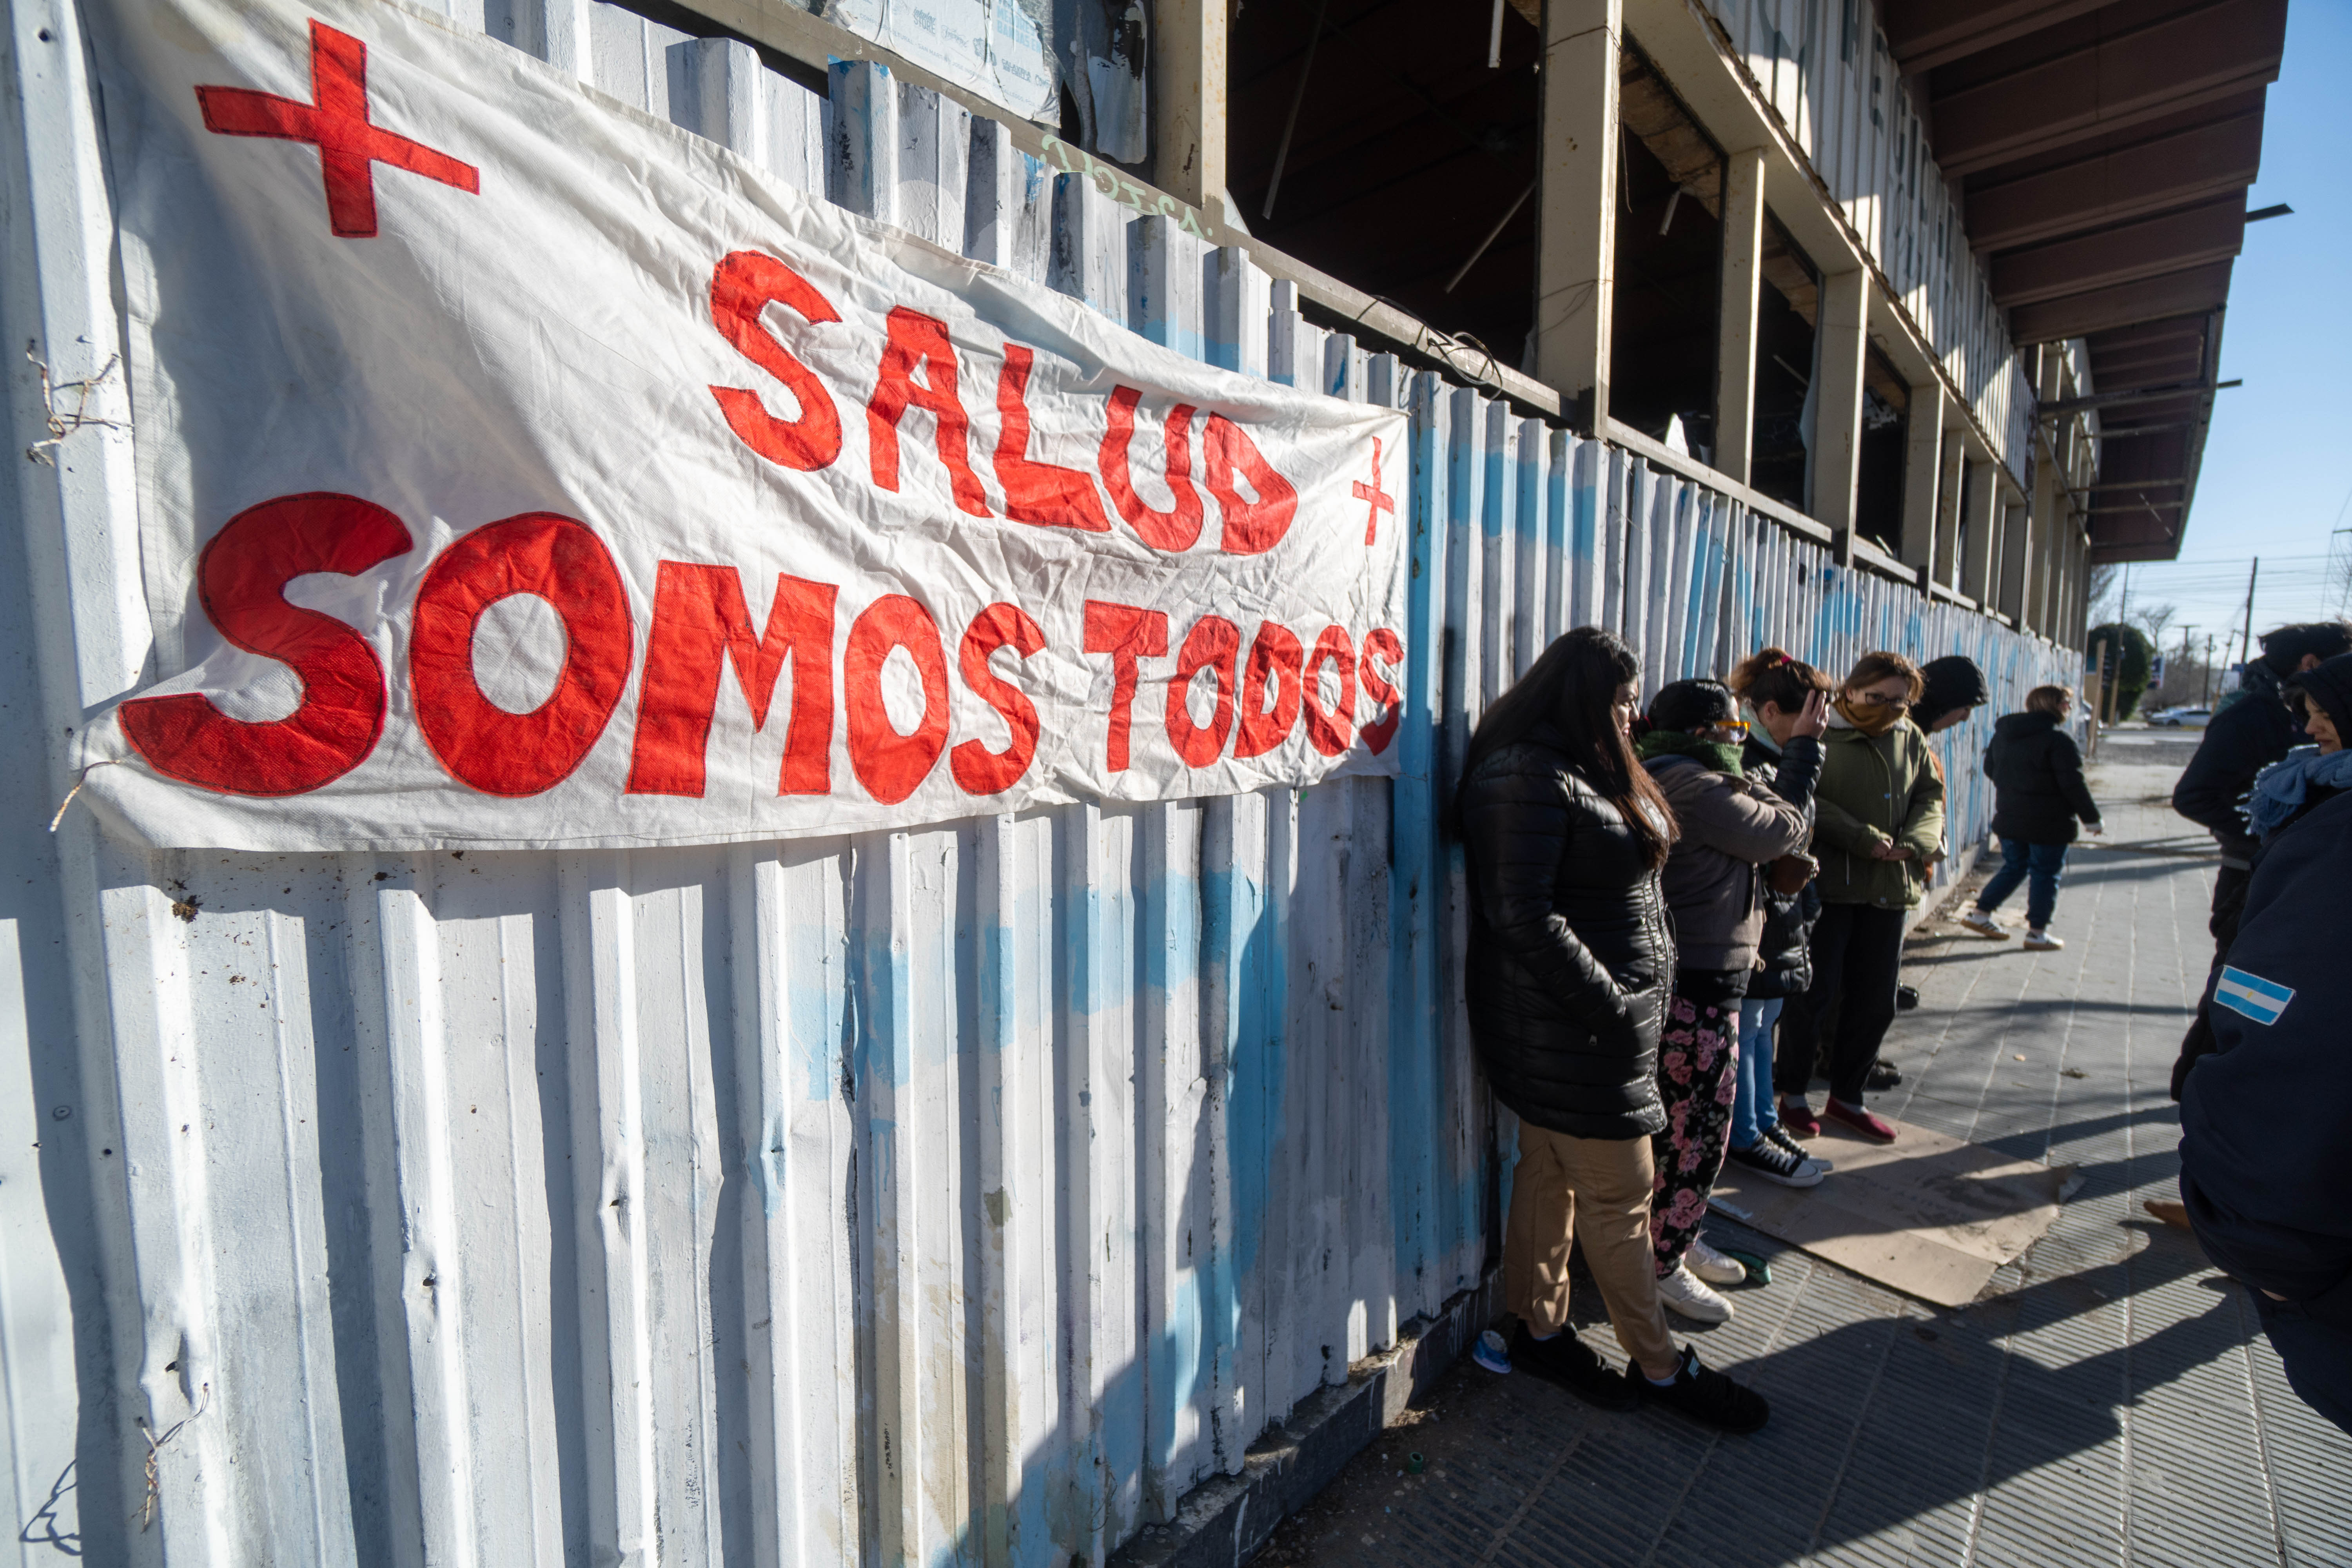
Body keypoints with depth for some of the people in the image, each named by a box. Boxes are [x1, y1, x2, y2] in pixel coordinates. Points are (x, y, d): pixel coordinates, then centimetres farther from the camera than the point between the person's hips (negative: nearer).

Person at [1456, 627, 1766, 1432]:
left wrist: (1637, 994, 11)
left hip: (1572, 1024, 10)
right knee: (1618, 1194, 6)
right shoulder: (1531, 779, -20)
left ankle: (1540, 1328, 35)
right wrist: (1611, 1006, -20)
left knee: (1550, 1172, 19)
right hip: (1571, 1027, -10)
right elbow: (1524, 914, -25)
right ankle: (1659, 1367, 25)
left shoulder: (1582, 772, 13)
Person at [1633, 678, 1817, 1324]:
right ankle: (1663, 1266, 19)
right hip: (1700, 987, -10)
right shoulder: (1698, 789, -20)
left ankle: (1677, 1239, 37)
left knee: (1684, 1122, 21)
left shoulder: (1660, 780, 11)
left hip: (1686, 979, 10)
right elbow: (1789, 830, -8)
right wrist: (1807, 756, 4)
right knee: (1696, 1128, 3)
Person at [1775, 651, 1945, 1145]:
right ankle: (1793, 1093, 17)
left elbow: (1930, 797, 14)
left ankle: (1846, 1098, 28)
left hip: (1890, 887, 7)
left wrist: (1914, 843, -5)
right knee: (1815, 990, -1)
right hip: (1827, 882, -6)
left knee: (1876, 1001, 12)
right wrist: (1865, 840, -19)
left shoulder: (1911, 739, 13)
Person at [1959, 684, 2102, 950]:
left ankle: (1980, 914, 18)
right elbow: (2074, 785, -15)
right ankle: (2037, 933, 12)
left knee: (2013, 868, 19)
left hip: (2008, 817, 6)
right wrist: (2092, 818, -5)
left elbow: (1990, 768, 15)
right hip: (2048, 823, -6)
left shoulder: (2003, 733, 5)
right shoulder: (2059, 740, -16)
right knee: (2046, 876, 6)